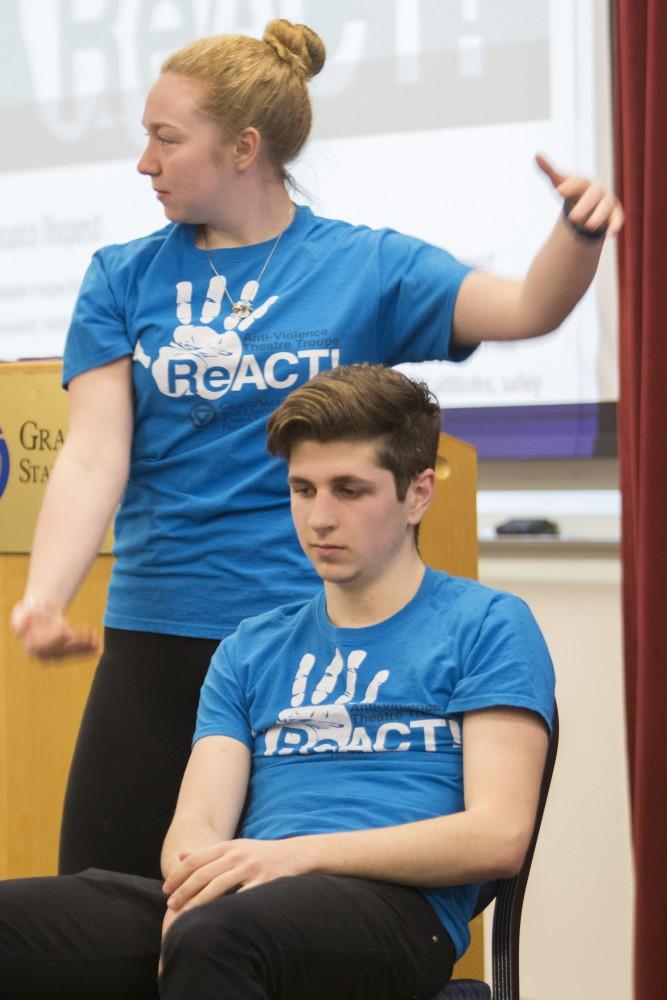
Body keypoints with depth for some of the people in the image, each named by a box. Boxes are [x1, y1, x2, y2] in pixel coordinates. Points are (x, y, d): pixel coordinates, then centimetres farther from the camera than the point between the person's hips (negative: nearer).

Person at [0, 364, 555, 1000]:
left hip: (392, 905, -4)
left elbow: (497, 836, -3)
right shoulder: (252, 649, 25)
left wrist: (298, 854, -13)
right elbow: (196, 823, 14)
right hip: (246, 901, 5)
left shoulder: (485, 627, 10)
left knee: (214, 938, -39)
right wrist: (201, 876, -12)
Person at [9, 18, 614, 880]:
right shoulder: (125, 277, 5)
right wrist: (43, 598, -21)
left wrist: (580, 231, -31)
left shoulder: (366, 266, 1)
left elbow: (525, 309, -9)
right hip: (155, 638, 2)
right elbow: (92, 459, -5)